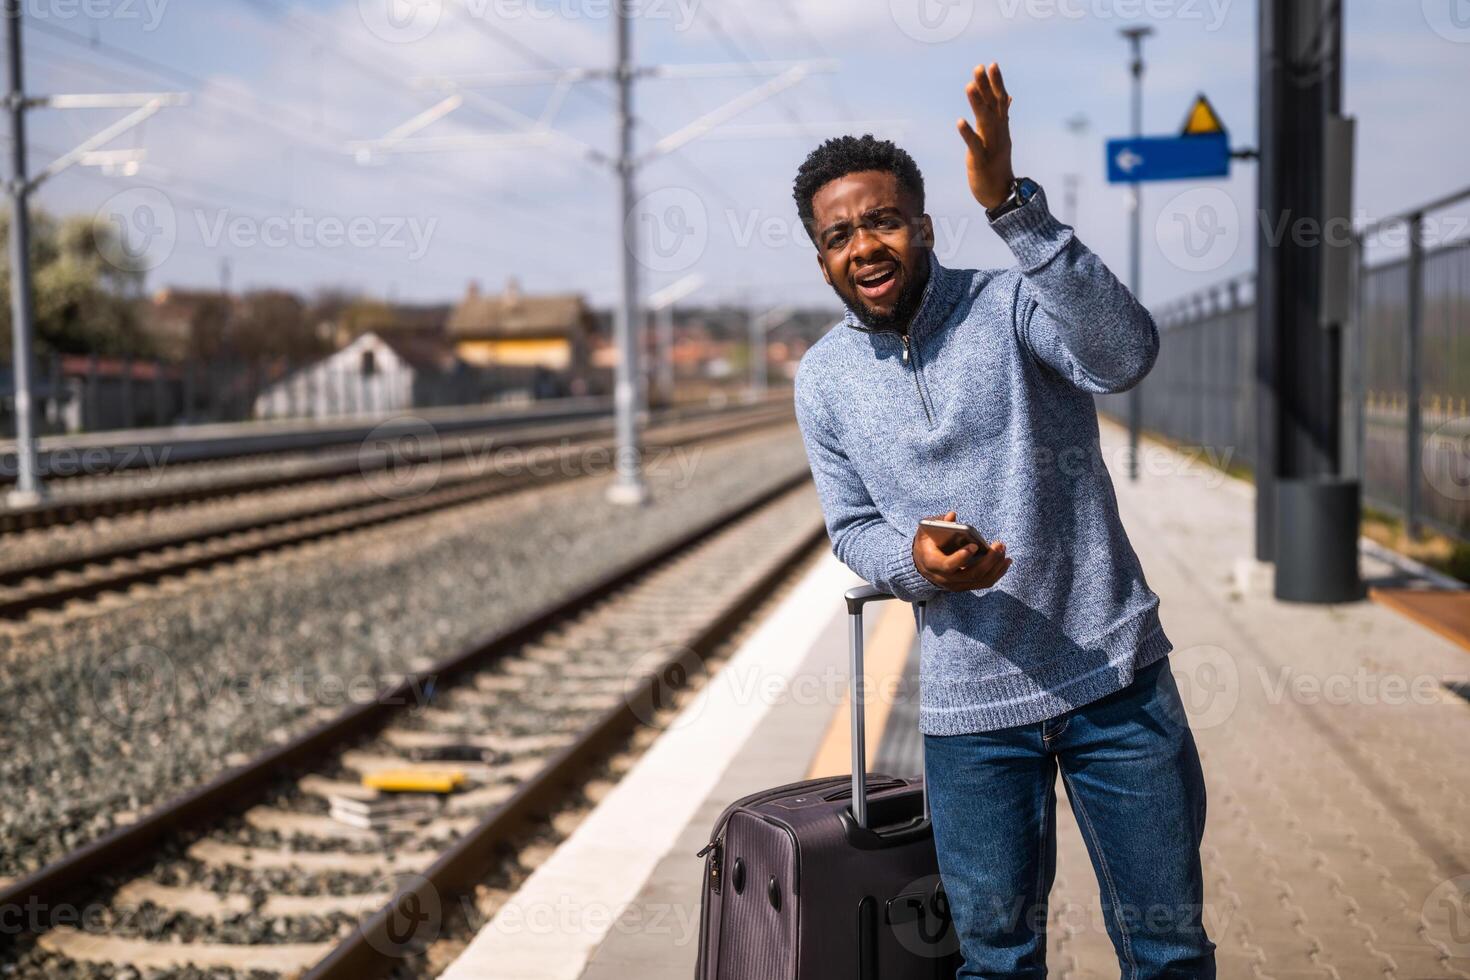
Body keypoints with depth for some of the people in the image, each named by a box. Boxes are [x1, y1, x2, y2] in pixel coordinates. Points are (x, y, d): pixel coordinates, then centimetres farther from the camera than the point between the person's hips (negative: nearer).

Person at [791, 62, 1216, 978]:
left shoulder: (1011, 303, -9)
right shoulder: (823, 379, 4)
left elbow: (1125, 353, -29)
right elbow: (853, 528, 10)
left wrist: (1010, 204, -36)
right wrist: (916, 562, -14)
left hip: (1114, 669, -2)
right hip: (970, 701, 3)